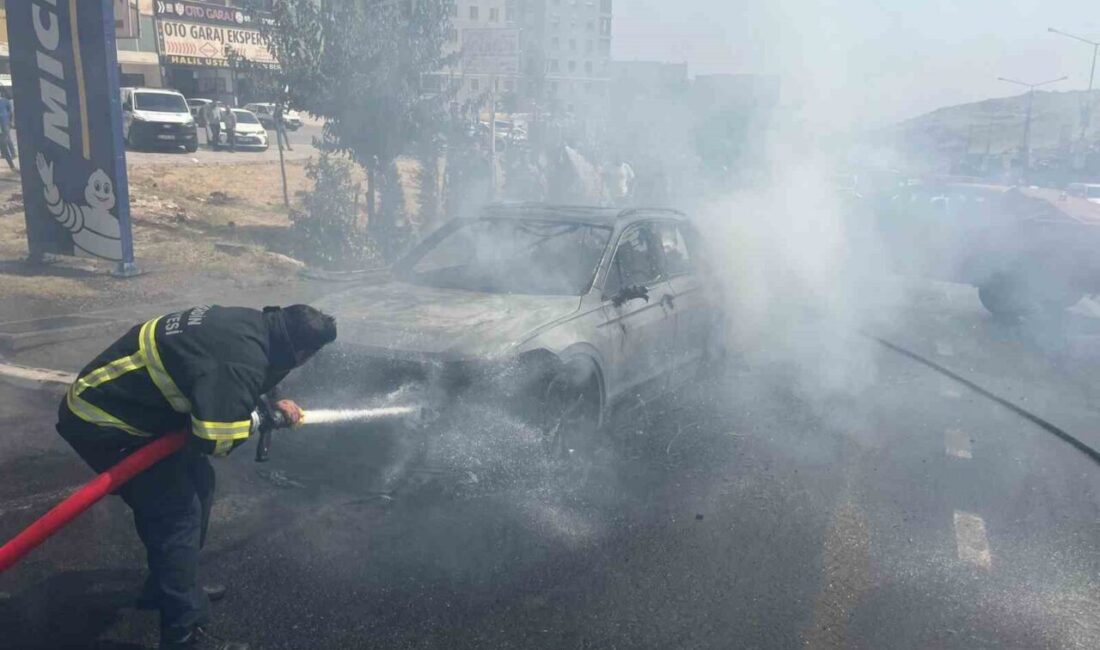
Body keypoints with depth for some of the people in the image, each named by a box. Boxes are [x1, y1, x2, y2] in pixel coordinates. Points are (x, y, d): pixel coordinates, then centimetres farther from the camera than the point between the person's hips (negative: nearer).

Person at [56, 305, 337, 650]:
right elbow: (215, 436, -33)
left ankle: (167, 587, 32)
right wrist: (257, 420, -13)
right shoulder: (243, 359, -31)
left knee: (198, 483, 16)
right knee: (178, 511, -10)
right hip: (103, 423, -10)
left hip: (132, 402, 10)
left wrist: (270, 404, 4)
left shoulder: (249, 324, -2)